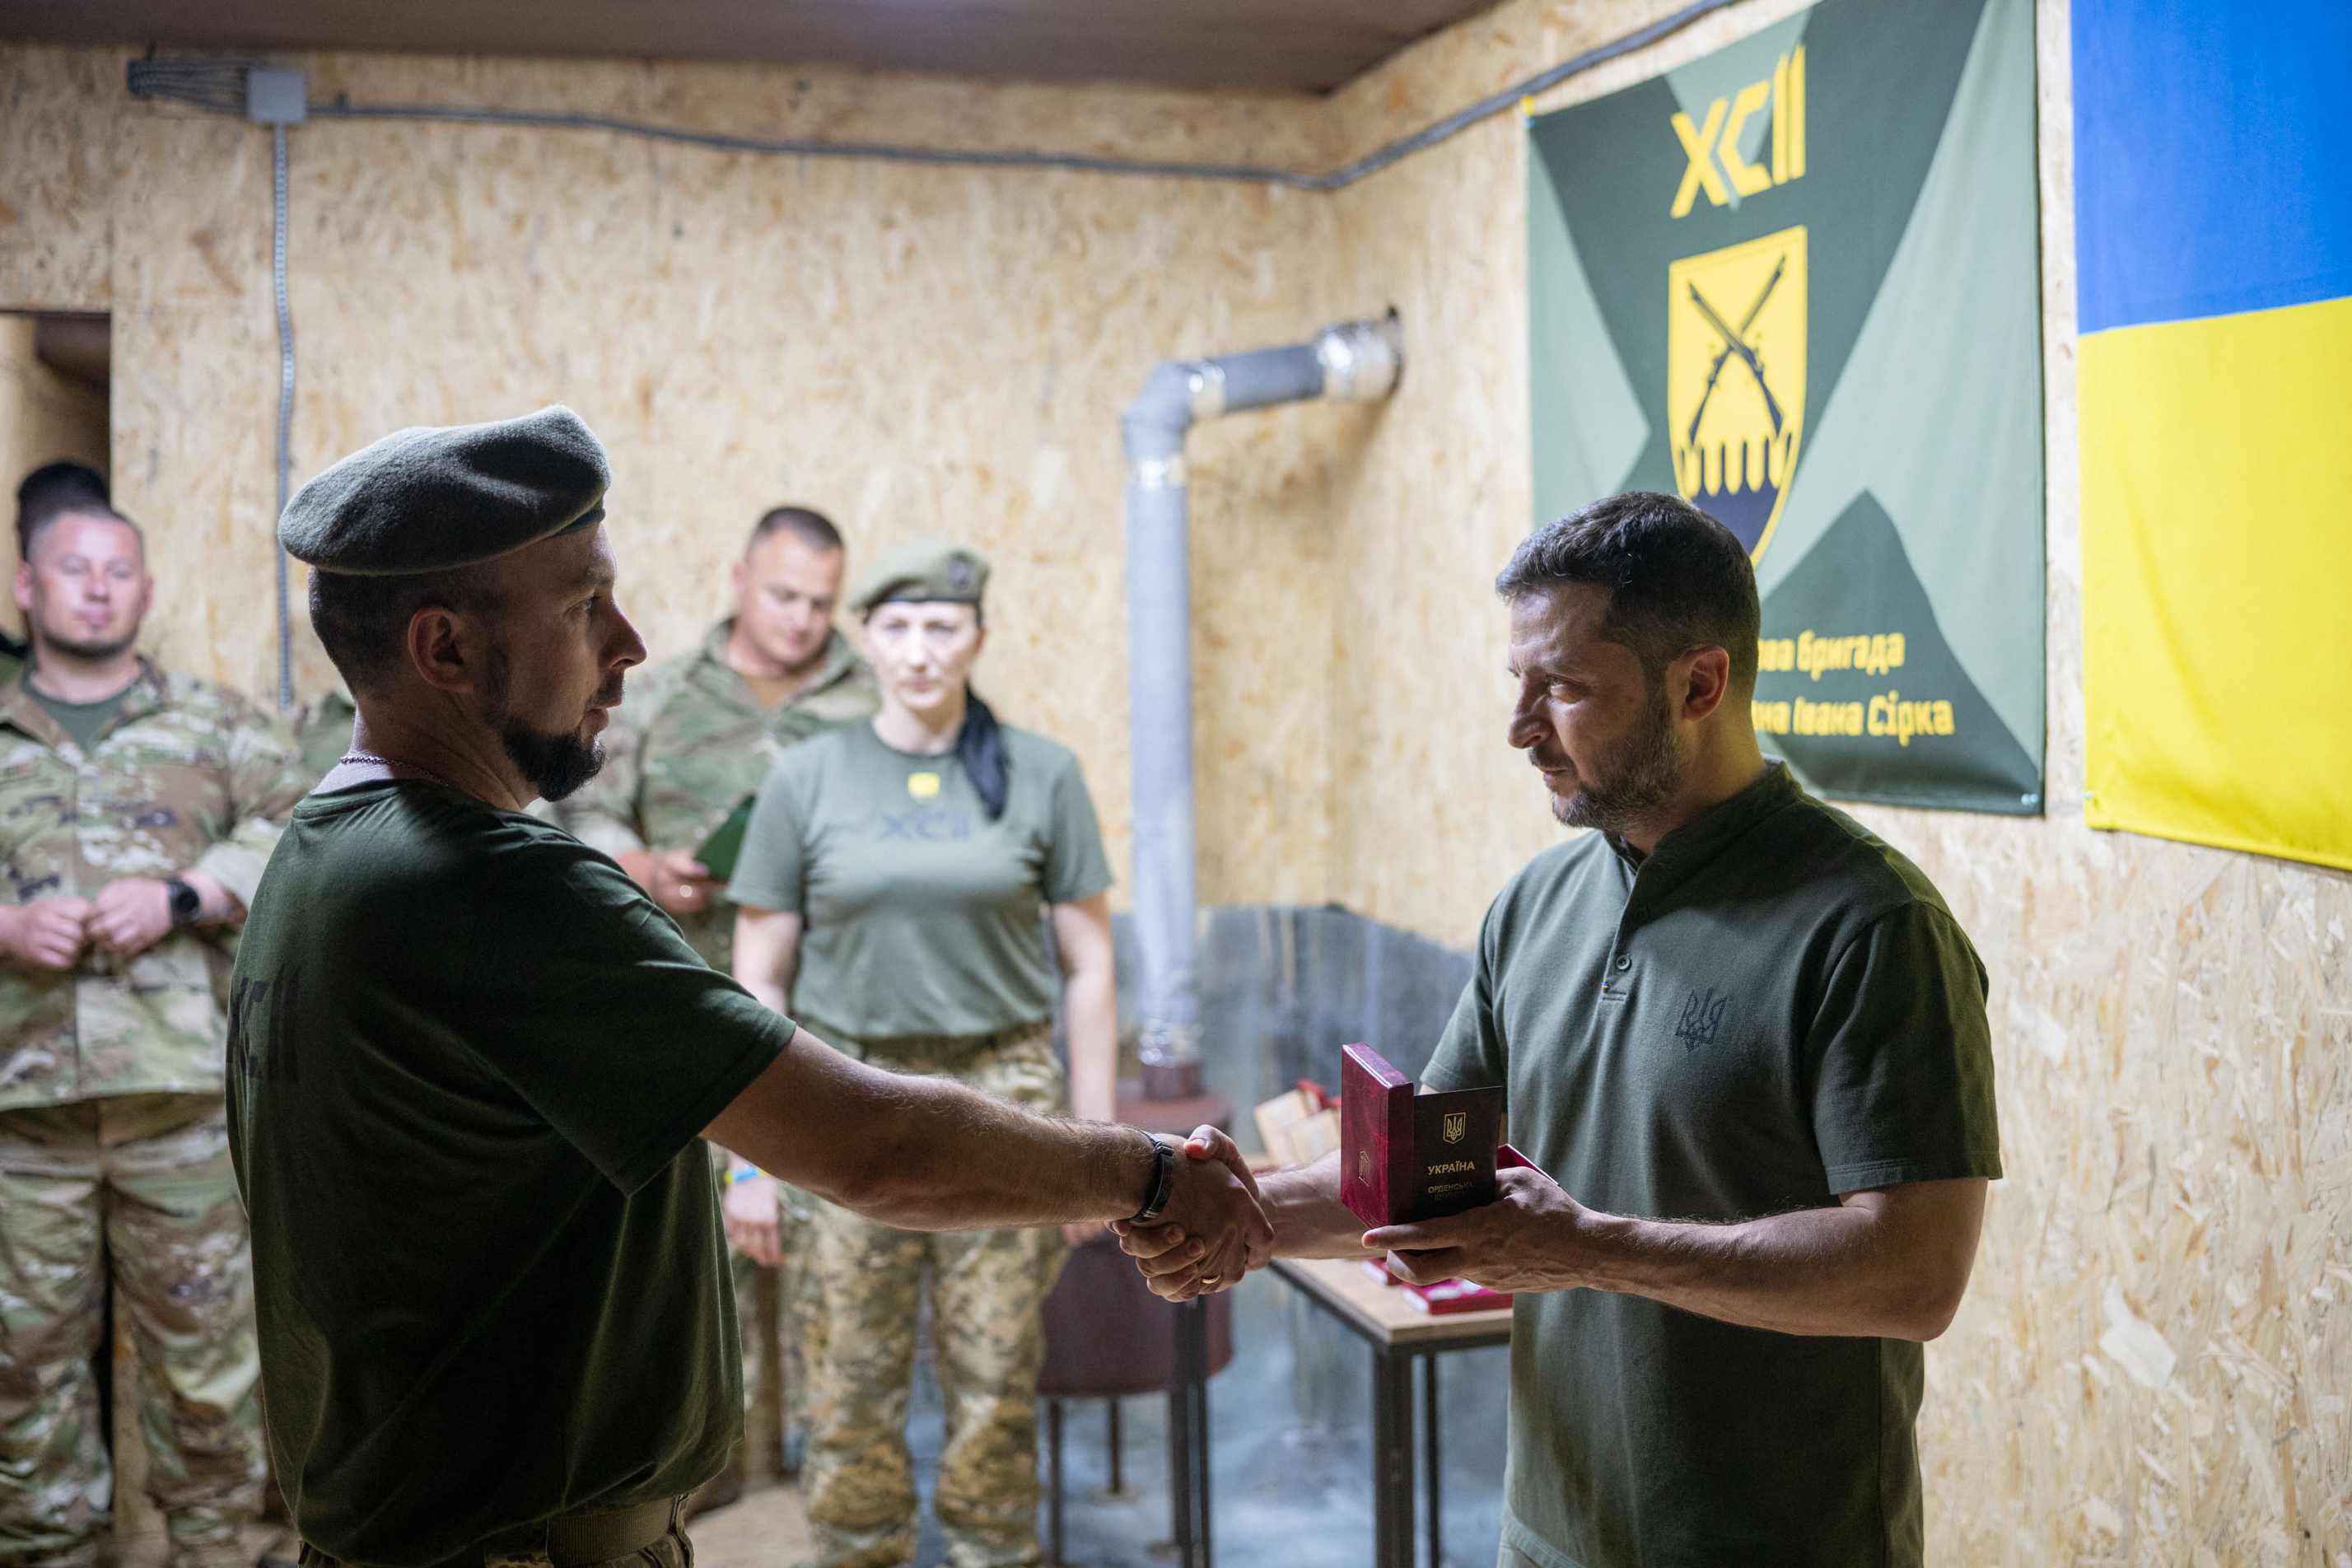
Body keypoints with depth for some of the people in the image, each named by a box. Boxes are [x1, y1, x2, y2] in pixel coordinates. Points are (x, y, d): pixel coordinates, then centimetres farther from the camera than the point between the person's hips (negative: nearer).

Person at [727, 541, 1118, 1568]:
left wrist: (1097, 1140, 2)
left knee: (997, 1378, 4)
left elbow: (1087, 966, 5)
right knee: (849, 1381, 4)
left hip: (1003, 1095, 0)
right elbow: (758, 979, 5)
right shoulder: (809, 779, 3)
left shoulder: (1040, 776, 3)